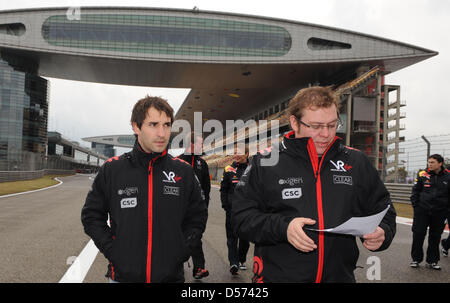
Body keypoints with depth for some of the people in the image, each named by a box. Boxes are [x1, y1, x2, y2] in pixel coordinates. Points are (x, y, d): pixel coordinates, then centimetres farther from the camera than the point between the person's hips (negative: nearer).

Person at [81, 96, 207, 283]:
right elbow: (91, 216, 5)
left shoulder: (184, 172, -1)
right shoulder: (112, 169, -3)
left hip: (171, 275, 1)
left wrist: (181, 252, -2)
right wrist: (112, 251, -5)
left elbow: (197, 218, 8)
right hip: (123, 275, 0)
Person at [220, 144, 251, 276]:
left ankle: (241, 260, 26)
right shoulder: (229, 169, 4)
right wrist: (226, 205, -2)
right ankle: (233, 263, -9)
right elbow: (223, 190, 7)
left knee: (245, 237, 11)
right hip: (232, 209, -1)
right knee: (232, 236, -6)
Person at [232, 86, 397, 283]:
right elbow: (241, 216, -6)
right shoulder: (266, 162, -4)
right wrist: (282, 227, -21)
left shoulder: (357, 163, 4)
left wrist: (381, 233, -9)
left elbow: (383, 211, 13)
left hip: (341, 276, 3)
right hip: (278, 276, -2)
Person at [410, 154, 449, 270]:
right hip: (422, 211, 0)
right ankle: (416, 259, 14)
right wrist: (415, 205, 1)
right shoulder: (423, 175, 0)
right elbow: (415, 191, 7)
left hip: (439, 212, 1)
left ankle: (432, 261, 21)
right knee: (418, 234, 1)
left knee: (435, 237, 9)